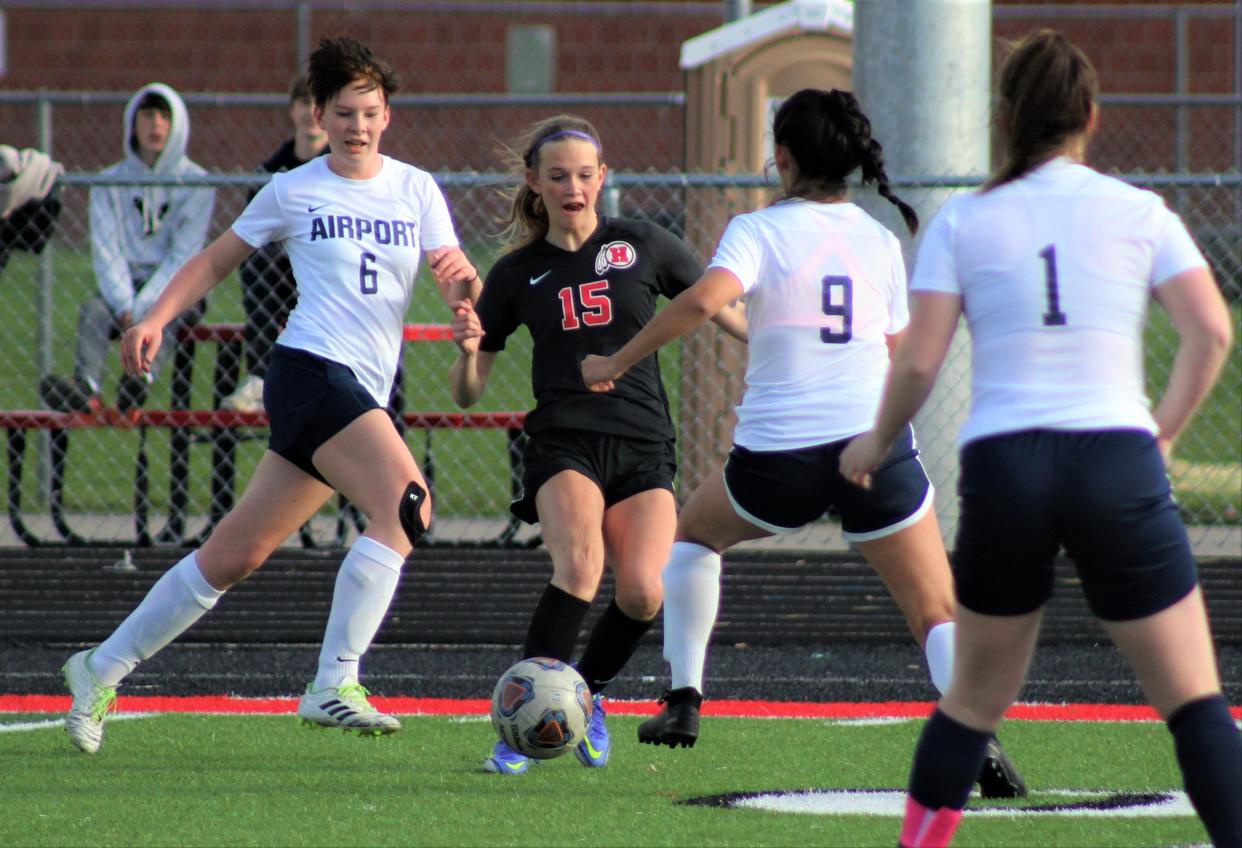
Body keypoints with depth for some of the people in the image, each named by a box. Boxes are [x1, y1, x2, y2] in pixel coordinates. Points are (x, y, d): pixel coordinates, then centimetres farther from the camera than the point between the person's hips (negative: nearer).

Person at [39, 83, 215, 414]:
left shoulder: (196, 184, 0)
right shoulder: (109, 183, 6)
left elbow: (183, 256, -8)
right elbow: (106, 251, -3)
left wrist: (142, 309, -19)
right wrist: (124, 306, -19)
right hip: (125, 285, 2)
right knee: (94, 310, -29)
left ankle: (143, 378, -61)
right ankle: (85, 389, -52)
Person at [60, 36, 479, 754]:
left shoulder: (416, 191, 12)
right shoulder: (294, 191, 4)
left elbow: (464, 290, 5)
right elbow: (217, 261, 14)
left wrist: (460, 275, -19)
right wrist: (157, 317, 0)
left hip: (363, 393, 5)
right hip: (313, 369, -5)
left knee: (238, 554, 8)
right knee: (406, 505, -25)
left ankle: (103, 670, 19)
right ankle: (334, 687, -26)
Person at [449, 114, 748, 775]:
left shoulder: (643, 246, 6)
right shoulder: (519, 273, 8)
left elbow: (724, 311, 14)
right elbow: (467, 393, 10)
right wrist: (466, 349, -12)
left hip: (643, 447, 1)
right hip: (562, 444, -1)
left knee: (642, 591, -20)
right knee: (580, 563, -30)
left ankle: (588, 696, 10)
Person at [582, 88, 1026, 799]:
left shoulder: (759, 230, -1)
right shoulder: (880, 240, 10)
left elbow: (704, 300, -19)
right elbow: (897, 354, 15)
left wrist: (617, 363, -10)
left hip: (776, 457, -1)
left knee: (697, 532, 30)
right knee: (938, 614, 5)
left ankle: (684, 700, 22)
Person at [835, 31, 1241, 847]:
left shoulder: (963, 222, 5)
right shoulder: (1139, 213, 5)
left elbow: (918, 360, 0)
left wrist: (877, 444, 17)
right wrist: (1163, 433, 8)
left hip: (1001, 468, 1)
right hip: (1117, 465, -1)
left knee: (975, 700, 17)